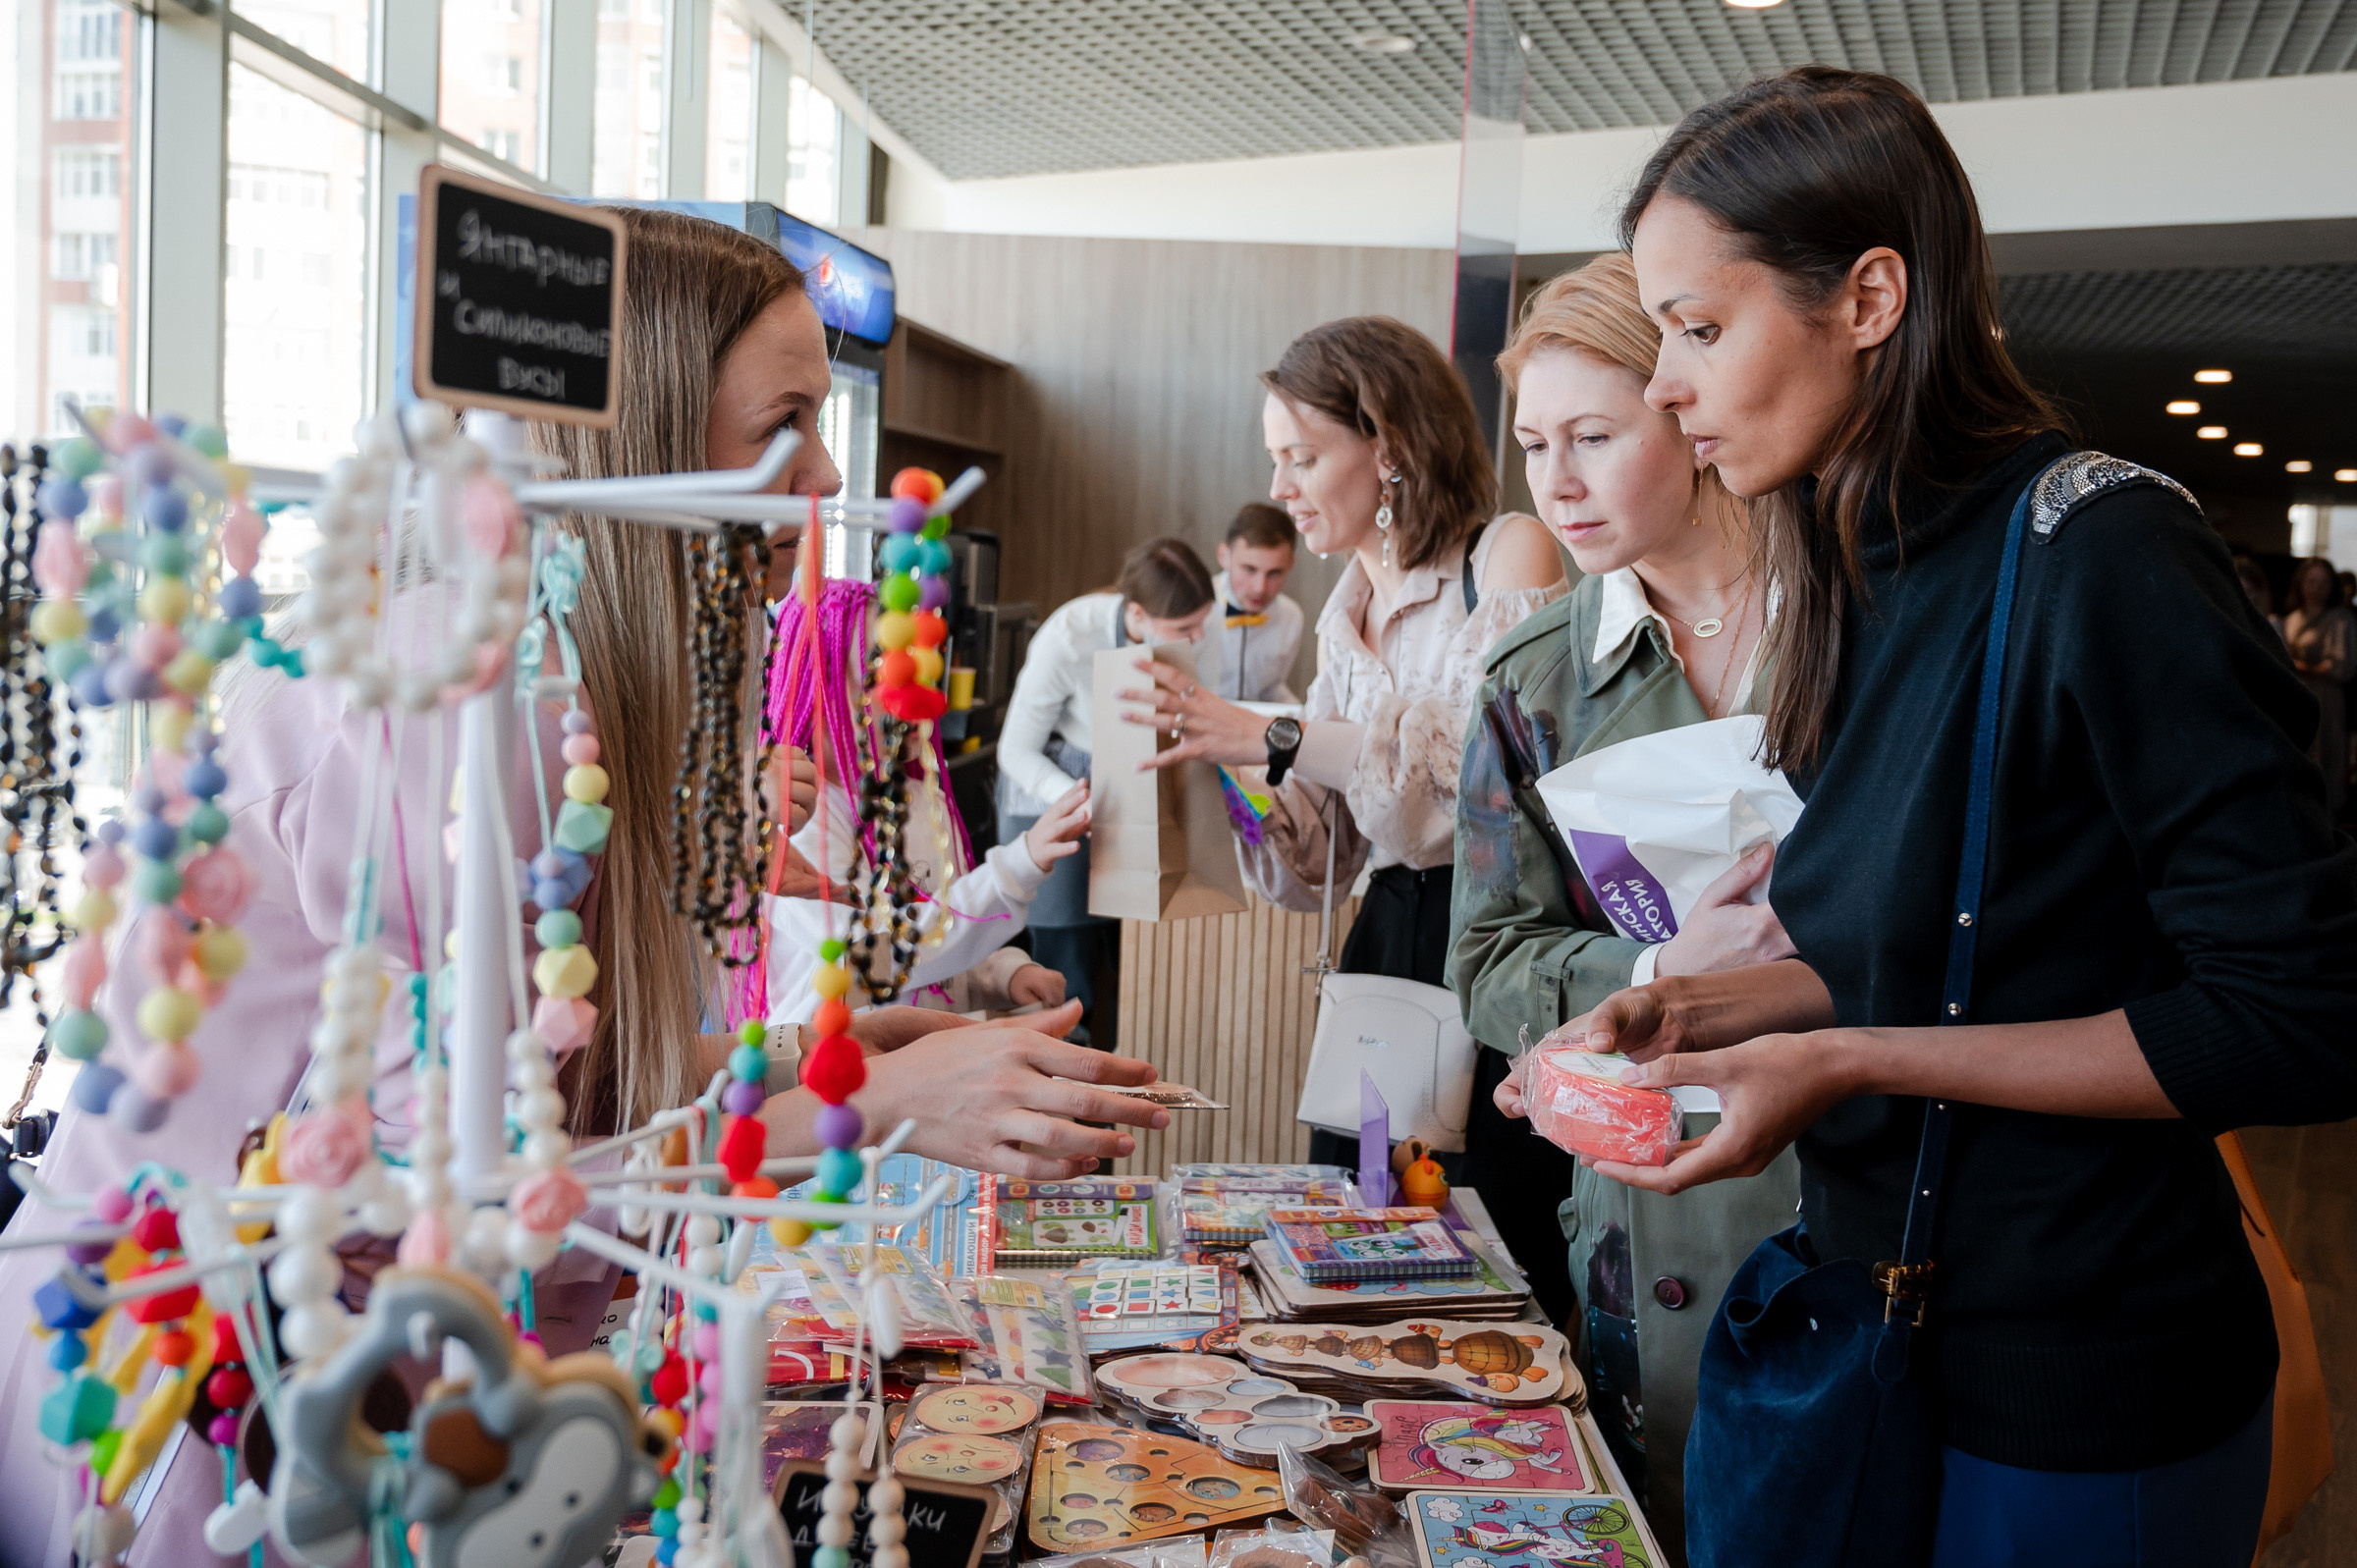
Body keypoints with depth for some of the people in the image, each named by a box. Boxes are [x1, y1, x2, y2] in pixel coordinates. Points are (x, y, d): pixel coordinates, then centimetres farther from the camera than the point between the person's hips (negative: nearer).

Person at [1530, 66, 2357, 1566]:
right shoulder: (1869, 582, 4)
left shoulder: (2102, 554, -20)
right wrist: (1704, 1011, -2)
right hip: (1883, 1321, 7)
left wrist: (1850, 1063, -22)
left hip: (2085, 1397, -7)